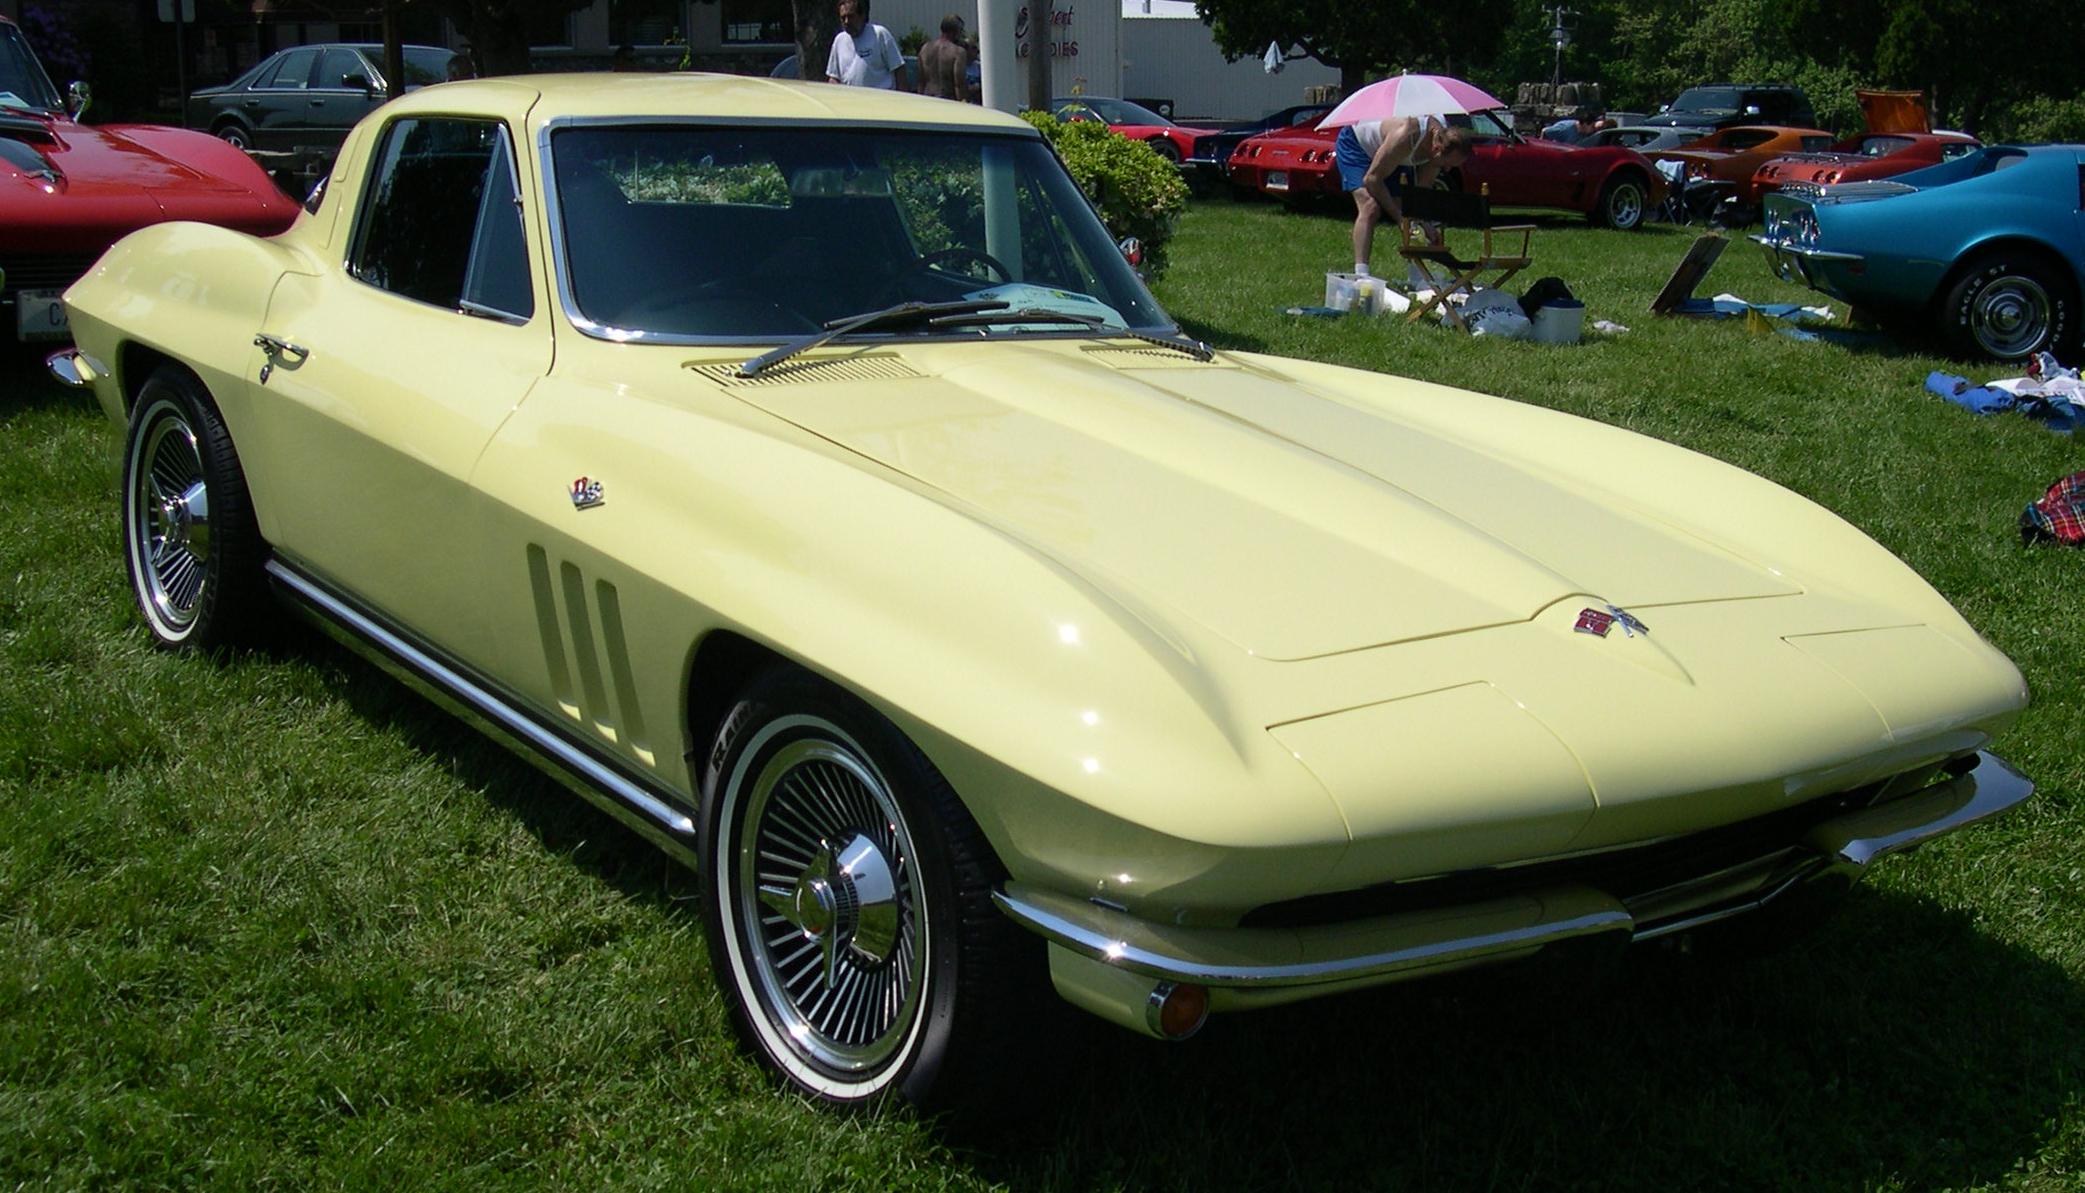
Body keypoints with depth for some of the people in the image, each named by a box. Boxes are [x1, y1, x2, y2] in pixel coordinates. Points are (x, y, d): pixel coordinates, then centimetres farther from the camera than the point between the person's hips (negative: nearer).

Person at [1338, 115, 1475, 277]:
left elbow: (1423, 189, -9)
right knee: (1370, 207, -27)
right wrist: (1399, 216, -30)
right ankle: (1361, 275, -33)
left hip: (1390, 160, 8)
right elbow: (1371, 179, -33)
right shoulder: (1407, 137, -41)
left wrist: (1427, 226, -20)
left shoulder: (1442, 141, -18)